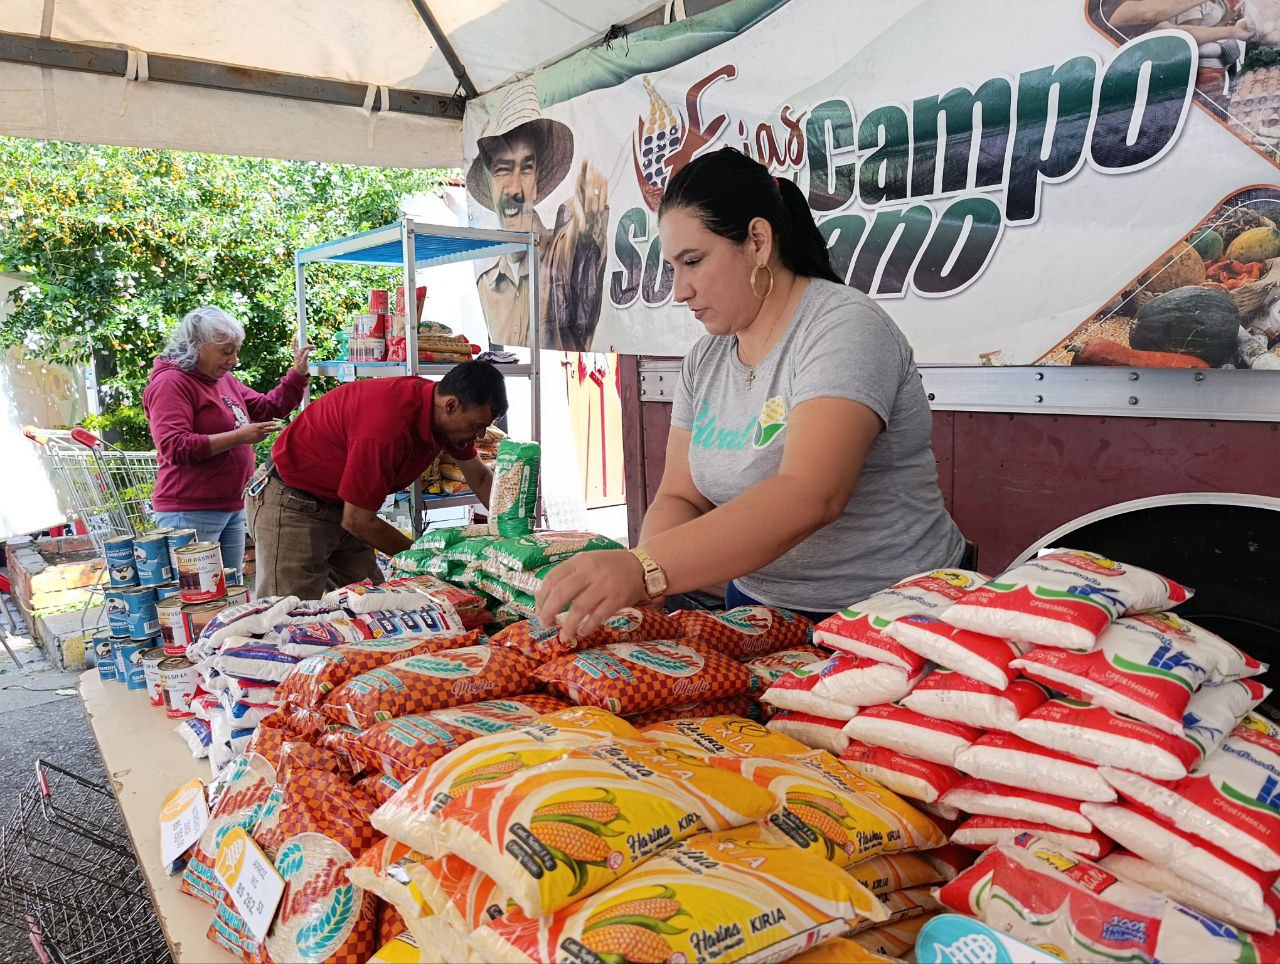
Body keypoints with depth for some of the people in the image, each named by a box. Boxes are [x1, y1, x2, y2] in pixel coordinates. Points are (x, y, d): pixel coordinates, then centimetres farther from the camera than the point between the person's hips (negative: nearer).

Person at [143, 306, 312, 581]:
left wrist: (297, 375, 9)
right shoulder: (170, 383, -11)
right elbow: (174, 448, -21)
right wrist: (239, 437, -22)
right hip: (191, 513, -9)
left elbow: (268, 408, 23)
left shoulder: (224, 380, 15)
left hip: (231, 507, 9)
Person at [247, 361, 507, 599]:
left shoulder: (448, 417, -8)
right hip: (291, 507, -8)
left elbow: (480, 478, 10)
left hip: (342, 506, 8)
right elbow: (357, 521, -25)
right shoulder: (388, 426, -34)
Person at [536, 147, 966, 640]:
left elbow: (809, 497, -30)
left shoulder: (845, 327, -16)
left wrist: (645, 568, -40)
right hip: (758, 606, 5)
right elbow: (680, 497, 4)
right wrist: (631, 582, -18)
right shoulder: (705, 359, 7)